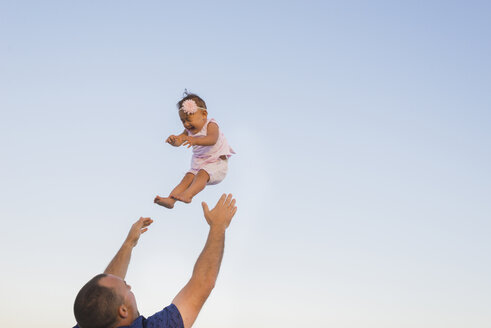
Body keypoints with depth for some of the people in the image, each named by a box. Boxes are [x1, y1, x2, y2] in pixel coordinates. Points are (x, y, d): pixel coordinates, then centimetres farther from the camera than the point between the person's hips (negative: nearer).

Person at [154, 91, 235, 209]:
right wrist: (173, 140, -30)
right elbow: (180, 140, -3)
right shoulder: (189, 130, 9)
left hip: (216, 162, -6)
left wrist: (195, 140, -52)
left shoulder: (211, 125, -13)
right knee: (188, 177, -16)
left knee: (202, 173, -33)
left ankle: (187, 195, -52)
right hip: (198, 163, 7)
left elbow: (212, 140, -33)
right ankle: (170, 199, -32)